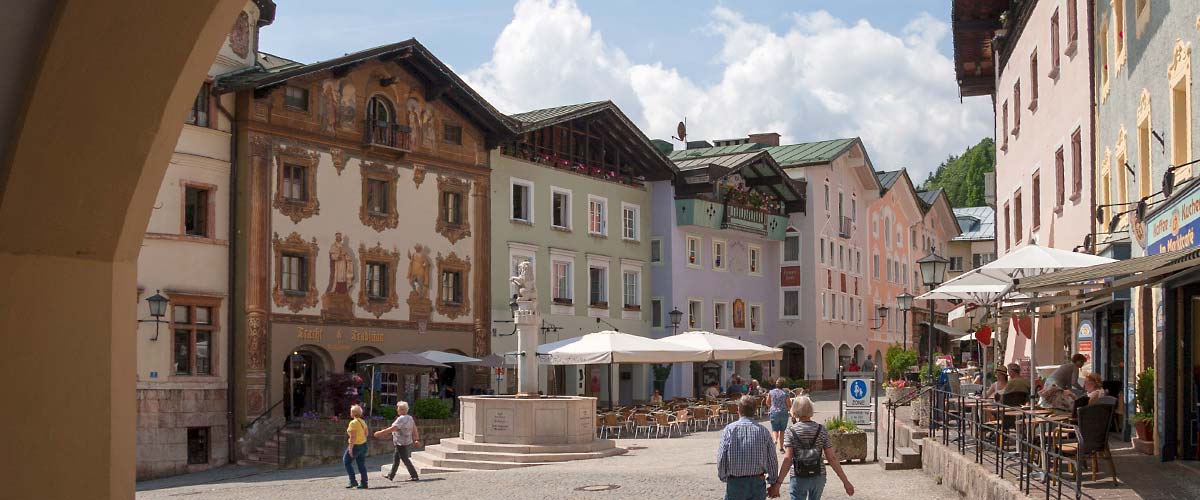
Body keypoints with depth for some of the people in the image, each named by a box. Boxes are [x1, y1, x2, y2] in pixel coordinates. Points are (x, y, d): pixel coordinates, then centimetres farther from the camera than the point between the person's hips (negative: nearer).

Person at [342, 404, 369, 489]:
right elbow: (366, 434, 12)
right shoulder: (363, 422, 6)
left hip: (355, 446, -8)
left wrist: (350, 448, -20)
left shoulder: (353, 423, -18)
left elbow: (352, 437, -21)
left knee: (346, 461, 7)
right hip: (364, 444, 8)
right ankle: (364, 483, 8)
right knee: (361, 464, 10)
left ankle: (353, 481, 3)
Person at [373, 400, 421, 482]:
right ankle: (391, 476, 25)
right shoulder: (410, 418, 8)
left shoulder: (401, 419, -21)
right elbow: (415, 430, 12)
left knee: (405, 459, -4)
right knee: (395, 458, 17)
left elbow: (392, 429, -26)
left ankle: (414, 476, -1)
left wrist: (380, 433, -22)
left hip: (401, 443, -10)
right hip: (407, 441, 10)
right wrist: (417, 439, 18)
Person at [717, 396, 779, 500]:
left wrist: (723, 477, 7)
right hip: (757, 482, 2)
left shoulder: (729, 429, -7)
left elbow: (721, 458, -9)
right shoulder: (763, 431, -3)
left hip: (735, 482, -2)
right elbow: (772, 459, 1)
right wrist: (773, 482, 13)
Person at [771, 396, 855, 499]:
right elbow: (832, 458, -7)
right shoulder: (821, 430, -4)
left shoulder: (791, 431, -10)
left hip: (799, 478, -3)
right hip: (818, 476, 3)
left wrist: (777, 483, -21)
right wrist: (845, 481, -2)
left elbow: (787, 459, -19)